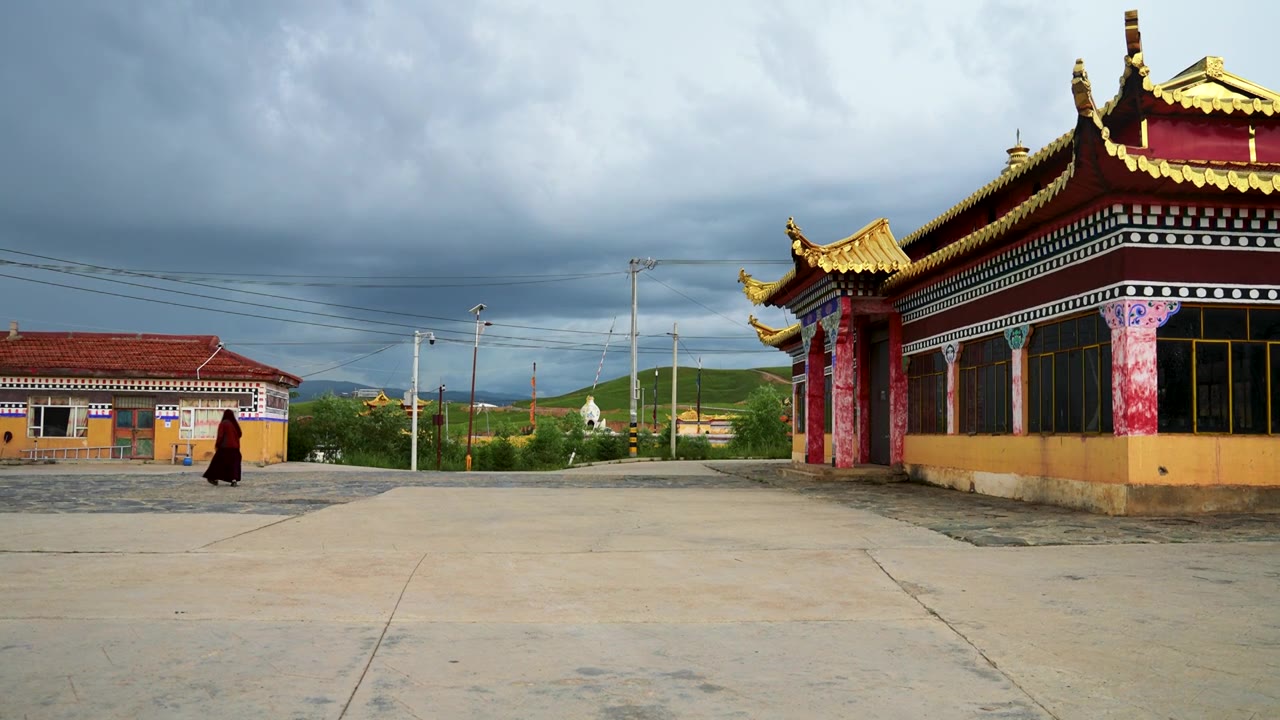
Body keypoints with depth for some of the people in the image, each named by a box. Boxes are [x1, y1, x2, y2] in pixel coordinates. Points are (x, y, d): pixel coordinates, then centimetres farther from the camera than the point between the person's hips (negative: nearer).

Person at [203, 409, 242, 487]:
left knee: (218, 462, 10)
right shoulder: (235, 424, 6)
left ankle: (215, 478, 17)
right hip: (235, 447, 4)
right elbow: (239, 434, 12)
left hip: (224, 447, -4)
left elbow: (220, 436, -11)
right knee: (234, 463, 4)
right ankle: (234, 479, -9)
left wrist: (217, 445, -3)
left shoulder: (223, 423, -9)